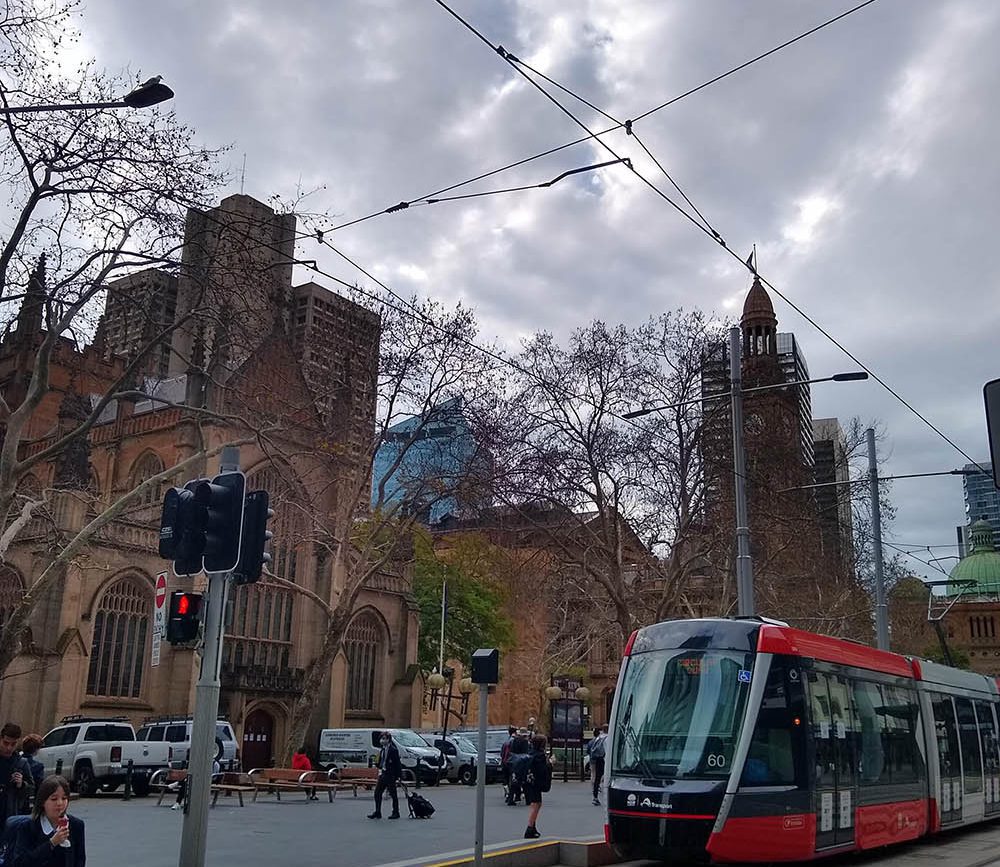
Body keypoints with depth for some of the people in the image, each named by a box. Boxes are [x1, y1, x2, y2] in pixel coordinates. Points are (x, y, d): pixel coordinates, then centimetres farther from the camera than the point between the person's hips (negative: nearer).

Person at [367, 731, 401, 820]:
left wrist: (397, 776, -18)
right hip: (383, 774, 9)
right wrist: (380, 769, 10)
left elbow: (397, 763, -17)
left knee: (393, 794, 3)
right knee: (377, 793, 8)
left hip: (390, 775, -8)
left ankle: (396, 813, 14)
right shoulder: (383, 749, 8)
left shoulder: (393, 749, -16)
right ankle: (377, 812, 16)